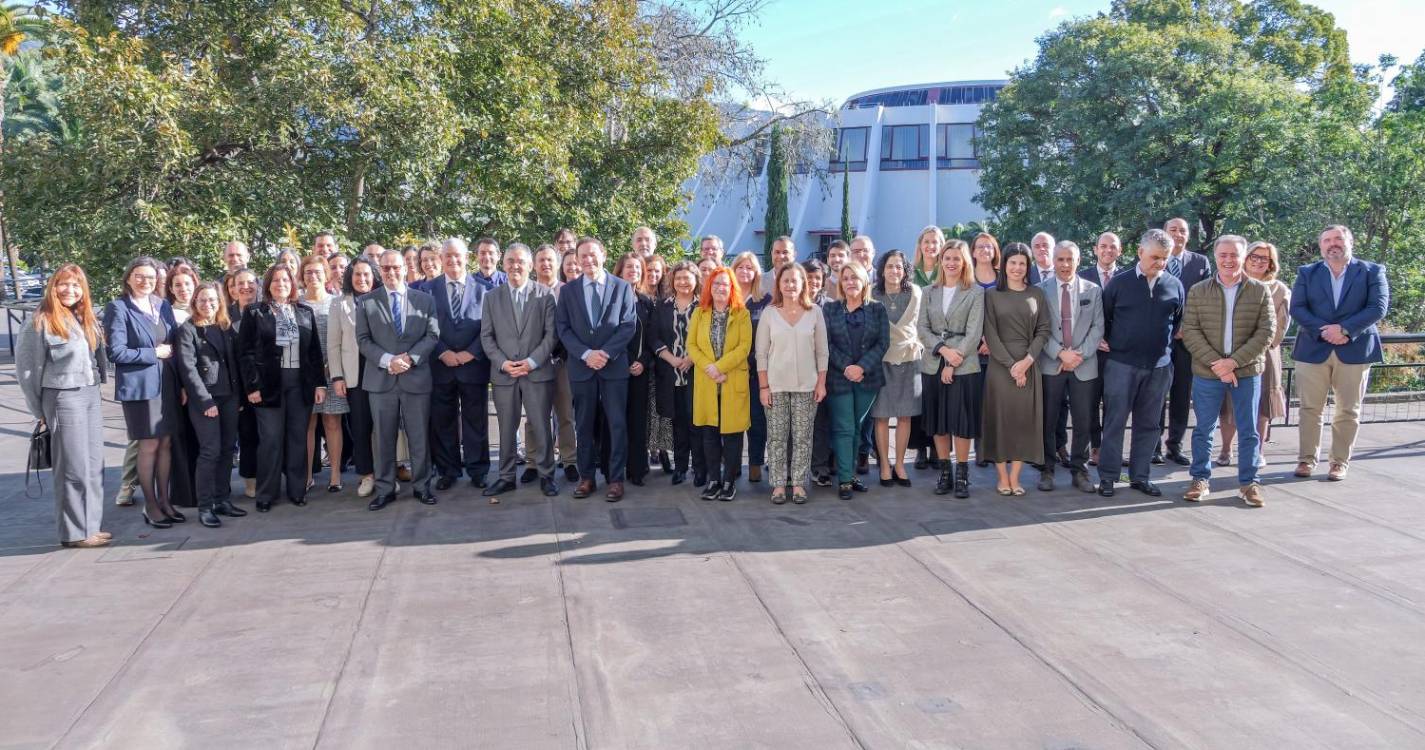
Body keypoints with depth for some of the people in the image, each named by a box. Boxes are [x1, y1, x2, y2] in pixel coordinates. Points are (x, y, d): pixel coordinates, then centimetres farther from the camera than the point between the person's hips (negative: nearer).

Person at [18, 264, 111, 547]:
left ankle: (91, 526, 18)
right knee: (73, 468, -3)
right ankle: (75, 532, 5)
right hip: (63, 398, -7)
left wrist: (97, 384, 3)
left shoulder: (86, 319, 12)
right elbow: (26, 368, -6)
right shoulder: (40, 322, -8)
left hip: (91, 395, 7)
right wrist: (40, 410, -3)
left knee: (94, 466, 9)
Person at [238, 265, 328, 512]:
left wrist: (320, 383, 2)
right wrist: (252, 386, -10)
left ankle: (297, 490, 15)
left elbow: (315, 350, 9)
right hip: (269, 383, -3)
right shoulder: (254, 313, 2)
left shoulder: (305, 312, 10)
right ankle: (266, 494, 9)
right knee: (271, 440, 0)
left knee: (298, 438, 7)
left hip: (301, 382, 3)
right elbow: (245, 352, -2)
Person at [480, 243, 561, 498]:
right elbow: (486, 336, 6)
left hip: (538, 372, -2)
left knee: (541, 427, 2)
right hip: (503, 373, 2)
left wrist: (531, 362, -12)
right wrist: (502, 363, -8)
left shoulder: (545, 294, 2)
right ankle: (507, 477, 18)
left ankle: (546, 475, 14)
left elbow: (551, 334, -2)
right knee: (507, 429, 8)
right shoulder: (491, 297, 8)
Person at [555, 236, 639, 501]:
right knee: (584, 426, 7)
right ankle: (586, 477, 16)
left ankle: (616, 479, 6)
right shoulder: (568, 291, 9)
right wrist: (586, 354, -12)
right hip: (581, 367, 2)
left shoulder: (622, 287, 5)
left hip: (614, 366, -1)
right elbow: (563, 328, 2)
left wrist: (606, 353, -13)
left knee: (617, 425, -1)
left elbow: (629, 325, -2)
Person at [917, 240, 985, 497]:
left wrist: (954, 362, -13)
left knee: (962, 421, -3)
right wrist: (943, 349, -12)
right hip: (933, 364, 4)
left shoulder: (976, 292, 0)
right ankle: (945, 472, 17)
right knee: (938, 421, 7)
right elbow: (921, 327, 3)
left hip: (964, 365, -3)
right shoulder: (929, 292, 11)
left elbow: (974, 332, -7)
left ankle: (962, 475, 7)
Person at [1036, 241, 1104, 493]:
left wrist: (1080, 354, -10)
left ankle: (1079, 470, 17)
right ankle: (1047, 470, 14)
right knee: (1048, 421, 3)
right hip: (1050, 365, -1)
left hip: (1084, 365, 1)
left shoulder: (1093, 290, 7)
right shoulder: (1041, 290, 1)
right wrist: (1060, 353, -14)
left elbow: (1097, 327, 2)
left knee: (1084, 422, 5)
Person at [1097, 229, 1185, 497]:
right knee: (1115, 421, 0)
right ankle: (1107, 476, 7)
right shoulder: (1119, 283, -2)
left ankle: (1139, 476, 18)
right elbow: (1102, 316, 8)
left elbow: (1179, 320, 17)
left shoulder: (1175, 286, 3)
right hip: (1121, 363, -3)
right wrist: (1105, 341, 5)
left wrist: (1166, 341, 13)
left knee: (1149, 424, 8)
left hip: (1159, 365, 3)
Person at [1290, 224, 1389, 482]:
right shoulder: (1307, 273, 8)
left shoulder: (1372, 271, 5)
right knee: (1310, 408, 3)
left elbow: (1379, 307, -6)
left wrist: (1344, 329, -18)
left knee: (1348, 410, 4)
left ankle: (1340, 461, 14)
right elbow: (1297, 309, -2)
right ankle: (1307, 458, 13)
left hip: (1355, 351, -1)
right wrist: (1324, 331, -16)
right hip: (1313, 350, 1)